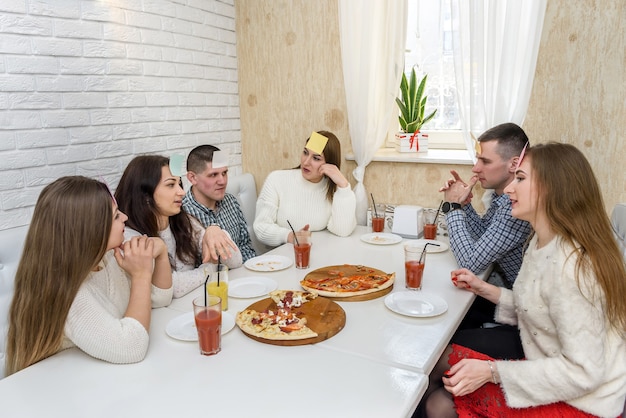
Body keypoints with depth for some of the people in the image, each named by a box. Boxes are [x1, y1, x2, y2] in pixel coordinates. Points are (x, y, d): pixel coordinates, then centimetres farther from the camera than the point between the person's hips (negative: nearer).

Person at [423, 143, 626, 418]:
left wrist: (492, 371, -27)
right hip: (545, 360, 8)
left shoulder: (570, 264, -29)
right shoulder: (543, 243, 1)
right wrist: (484, 290, 1)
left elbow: (582, 372, -27)